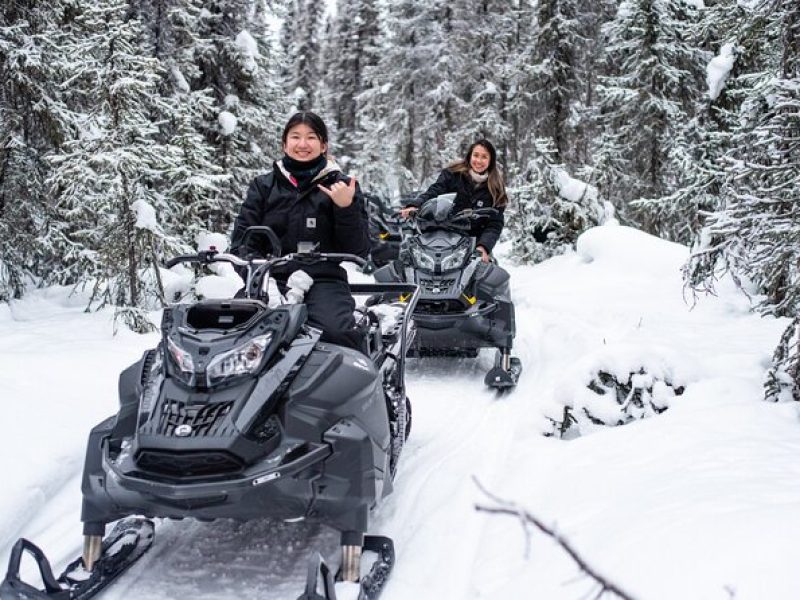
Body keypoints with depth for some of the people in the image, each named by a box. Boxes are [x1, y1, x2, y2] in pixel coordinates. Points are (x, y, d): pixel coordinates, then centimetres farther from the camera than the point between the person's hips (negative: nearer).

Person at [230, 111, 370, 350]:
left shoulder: (342, 186, 10)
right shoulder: (263, 186, 15)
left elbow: (358, 251, 4)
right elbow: (242, 239, 11)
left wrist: (346, 207, -11)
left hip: (324, 282, -2)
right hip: (272, 280, 2)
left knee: (336, 333, -34)